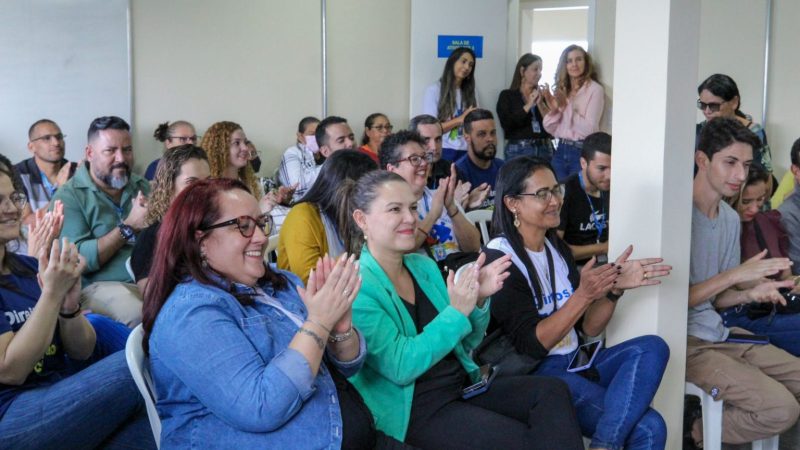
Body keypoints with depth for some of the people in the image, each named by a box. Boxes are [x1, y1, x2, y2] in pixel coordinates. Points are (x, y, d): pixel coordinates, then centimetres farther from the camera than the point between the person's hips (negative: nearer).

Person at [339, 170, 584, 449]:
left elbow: (463, 345, 14)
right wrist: (456, 312, -22)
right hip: (412, 410, -7)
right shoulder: (356, 287, -14)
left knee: (551, 392, -11)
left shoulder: (424, 266, 8)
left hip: (463, 385, 7)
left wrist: (478, 301, -6)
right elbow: (400, 367, -21)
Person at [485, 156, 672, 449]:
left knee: (652, 347, -19)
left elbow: (588, 328, 12)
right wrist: (583, 295, -24)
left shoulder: (558, 248, 13)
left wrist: (614, 288, -5)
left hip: (575, 363, 8)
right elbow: (531, 344, -17)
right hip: (532, 376, -8)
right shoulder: (499, 260, -11)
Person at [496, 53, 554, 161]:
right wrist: (528, 105, -11)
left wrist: (540, 103, -8)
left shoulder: (542, 95, 12)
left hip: (544, 149, 3)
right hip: (518, 150, -3)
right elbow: (507, 125, -9)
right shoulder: (507, 95, 4)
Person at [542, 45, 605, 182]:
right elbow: (550, 129, 9)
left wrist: (567, 106, -19)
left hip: (582, 151, -5)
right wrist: (554, 109, -9)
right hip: (560, 151, 5)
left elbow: (590, 129, -15)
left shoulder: (595, 89, -7)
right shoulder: (561, 89, 10)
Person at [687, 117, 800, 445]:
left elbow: (716, 298, 15)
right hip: (687, 342, -9)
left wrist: (751, 294, -6)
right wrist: (737, 274, -21)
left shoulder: (730, 218, 10)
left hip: (720, 332, 9)